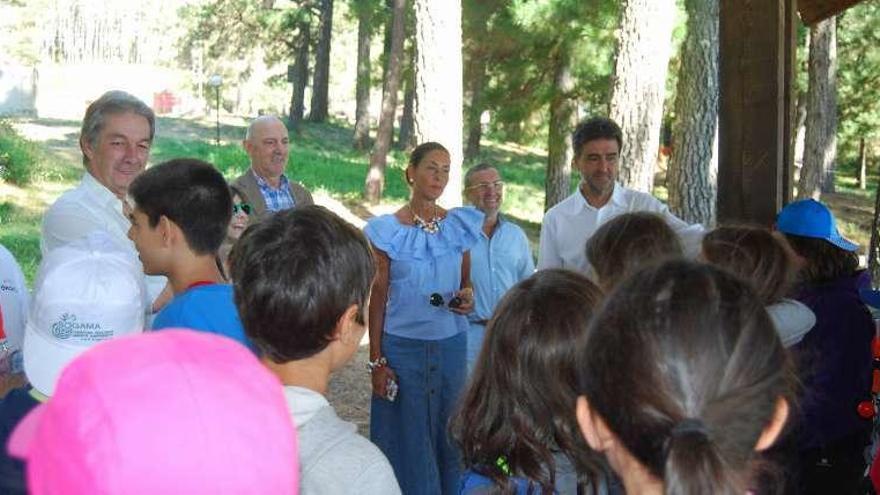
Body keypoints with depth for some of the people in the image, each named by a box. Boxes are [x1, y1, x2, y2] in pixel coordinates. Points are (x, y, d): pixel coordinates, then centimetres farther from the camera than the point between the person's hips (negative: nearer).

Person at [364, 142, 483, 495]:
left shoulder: (459, 225, 4)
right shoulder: (387, 231, -4)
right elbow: (378, 298, -1)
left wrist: (468, 297, -9)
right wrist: (376, 361, -4)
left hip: (451, 345, 2)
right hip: (402, 346, -2)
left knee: (448, 436, 8)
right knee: (406, 439, 4)